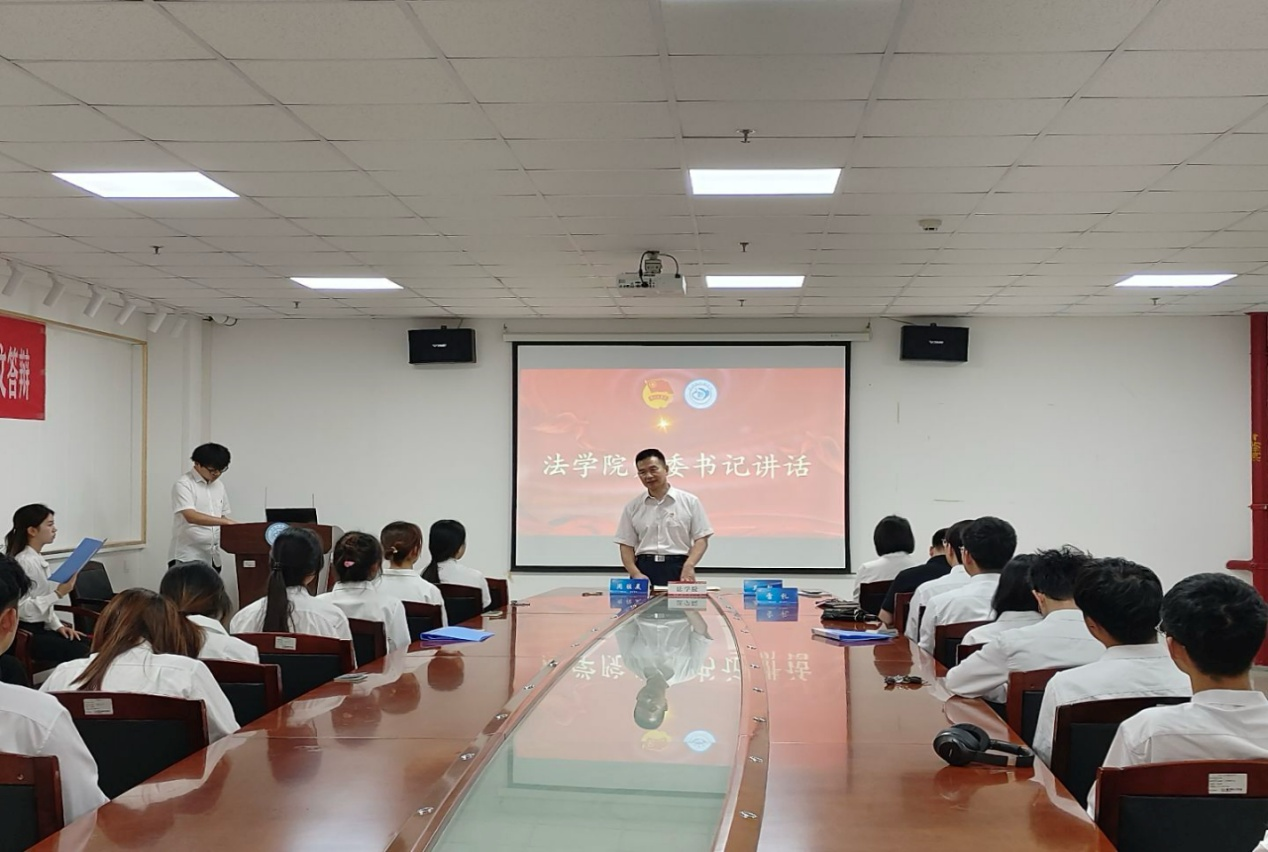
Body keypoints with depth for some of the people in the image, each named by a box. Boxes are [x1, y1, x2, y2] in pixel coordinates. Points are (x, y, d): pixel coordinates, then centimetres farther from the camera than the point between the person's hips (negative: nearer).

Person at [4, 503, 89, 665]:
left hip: (40, 628, 9)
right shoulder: (24, 562, -17)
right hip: (24, 633, -9)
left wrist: (57, 625, 4)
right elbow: (22, 608, -24)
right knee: (81, 652, -21)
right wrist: (58, 594, -26)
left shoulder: (38, 560, 12)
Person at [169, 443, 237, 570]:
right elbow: (191, 516, -23)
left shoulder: (219, 486, 12)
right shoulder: (183, 484, -9)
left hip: (212, 557, 7)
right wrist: (226, 522, -30)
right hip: (188, 557, -7)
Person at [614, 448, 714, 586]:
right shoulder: (632, 507, 11)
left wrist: (689, 566, -14)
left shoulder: (689, 501, 5)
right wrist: (636, 574, -8)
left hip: (678, 569, -1)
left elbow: (701, 539, 3)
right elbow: (626, 545, 9)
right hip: (645, 569, 2)